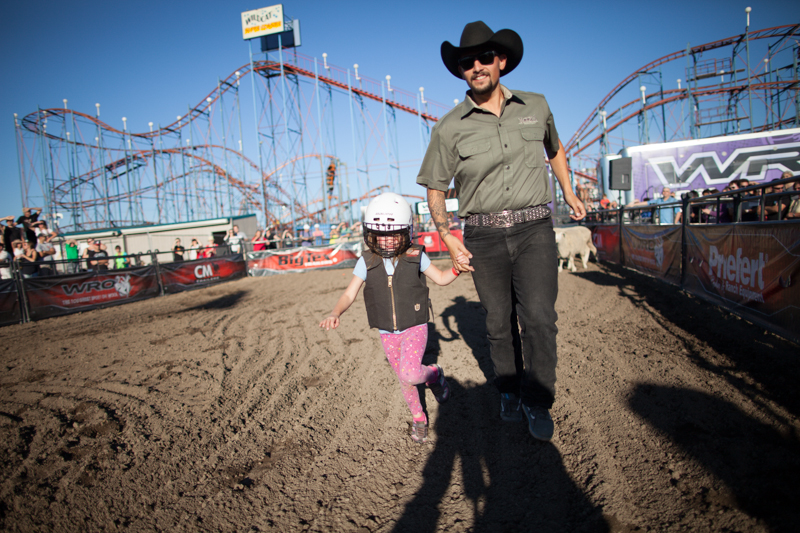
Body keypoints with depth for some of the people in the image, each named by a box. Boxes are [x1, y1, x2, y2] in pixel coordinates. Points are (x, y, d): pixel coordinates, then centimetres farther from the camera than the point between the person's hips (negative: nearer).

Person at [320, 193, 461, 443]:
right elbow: (349, 294, -10)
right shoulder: (367, 263, -7)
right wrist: (334, 313, -29)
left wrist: (457, 269, -17)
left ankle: (434, 374, 12)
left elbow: (441, 279, 3)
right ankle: (418, 418, 39)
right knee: (404, 380, 15)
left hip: (415, 328, -2)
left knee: (410, 375, -23)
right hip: (387, 334, 3)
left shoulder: (415, 257, -9)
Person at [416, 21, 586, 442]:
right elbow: (435, 190, 5)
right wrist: (448, 239, -7)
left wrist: (568, 192, 26)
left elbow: (555, 148, 28)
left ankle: (537, 401, 10)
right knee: (499, 322, 10)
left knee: (539, 316, -10)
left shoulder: (536, 107, 6)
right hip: (483, 237, 0)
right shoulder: (450, 128, -1)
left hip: (534, 229, 1)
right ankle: (509, 391, 34)